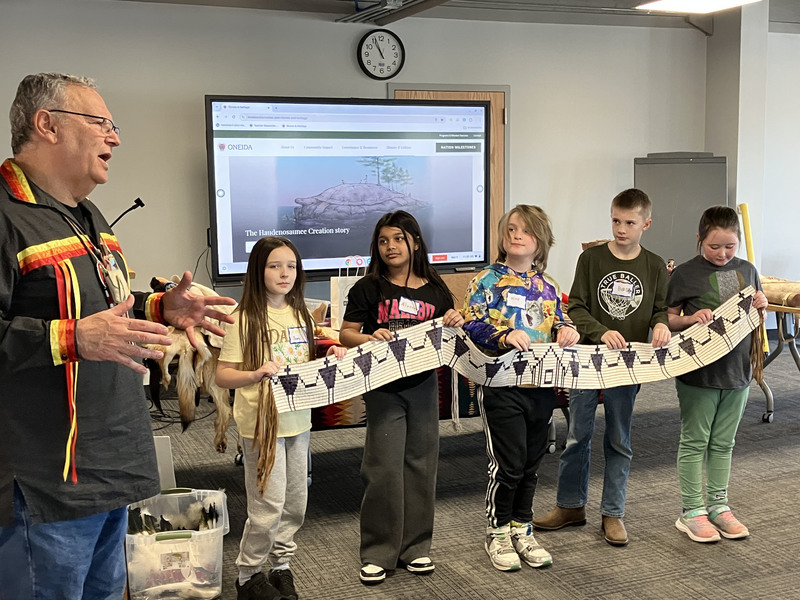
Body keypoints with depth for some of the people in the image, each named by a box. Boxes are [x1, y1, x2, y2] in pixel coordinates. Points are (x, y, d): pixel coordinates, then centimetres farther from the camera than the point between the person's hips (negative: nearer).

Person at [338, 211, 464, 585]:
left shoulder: (435, 291, 7)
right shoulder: (368, 288, -1)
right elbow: (346, 334, 0)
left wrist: (455, 324, -8)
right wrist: (370, 337, -19)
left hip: (424, 385, 3)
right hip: (384, 388, -3)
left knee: (420, 464, 9)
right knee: (384, 468, -2)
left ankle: (415, 547, 23)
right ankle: (377, 553, 10)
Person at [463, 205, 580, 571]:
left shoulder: (548, 286, 12)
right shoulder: (487, 280, -3)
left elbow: (558, 323, 20)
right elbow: (471, 326, -10)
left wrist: (565, 330, -3)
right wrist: (504, 336, -26)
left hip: (541, 386, 5)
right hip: (501, 386, -5)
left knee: (531, 461, 13)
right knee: (508, 462, -3)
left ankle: (522, 529, 28)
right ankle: (497, 533, 16)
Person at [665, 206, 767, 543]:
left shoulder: (747, 271, 6)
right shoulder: (685, 274, -8)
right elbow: (668, 319, -2)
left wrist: (761, 306, -5)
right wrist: (691, 318, -20)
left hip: (737, 371, 4)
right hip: (697, 373, -4)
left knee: (723, 443, 15)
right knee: (694, 442, 4)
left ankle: (718, 505, 27)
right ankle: (692, 512, 13)